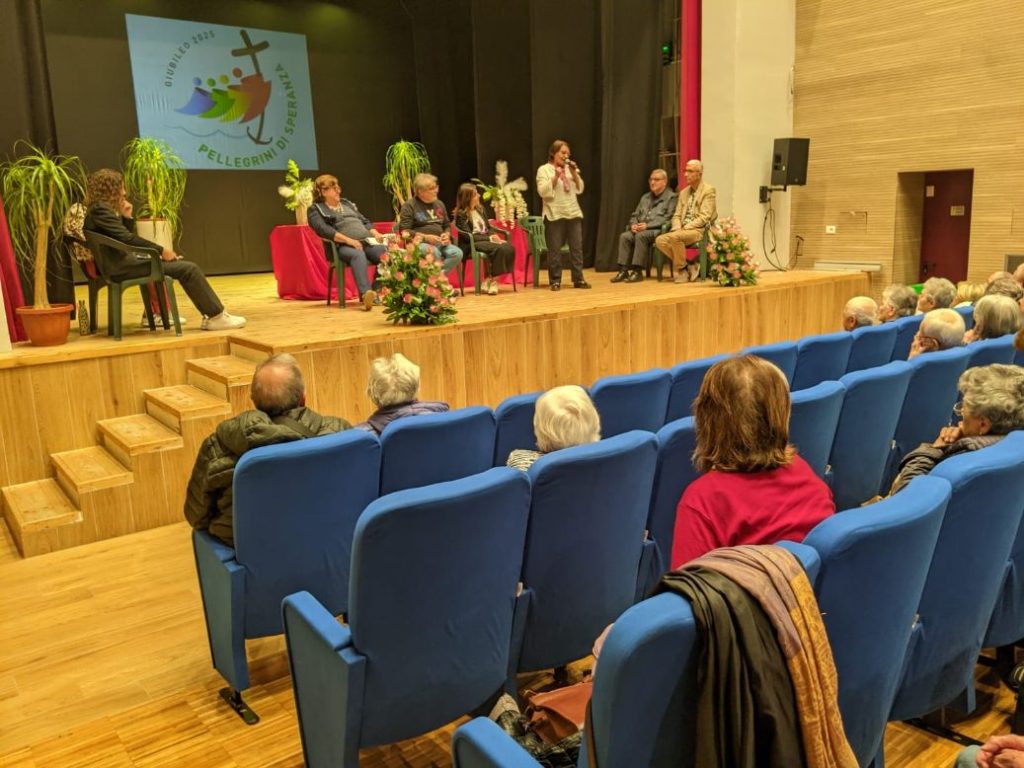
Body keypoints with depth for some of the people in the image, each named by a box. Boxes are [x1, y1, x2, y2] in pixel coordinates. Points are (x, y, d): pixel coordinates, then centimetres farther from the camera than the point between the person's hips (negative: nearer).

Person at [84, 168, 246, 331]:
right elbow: (127, 238, -22)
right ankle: (216, 316, -10)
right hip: (120, 265, -11)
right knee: (188, 268, -15)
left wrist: (126, 217, 8)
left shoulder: (97, 209, 17)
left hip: (119, 261, 11)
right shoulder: (100, 208, -14)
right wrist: (161, 250, -17)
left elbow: (124, 238, 19)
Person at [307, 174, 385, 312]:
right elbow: (324, 230, -8)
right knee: (358, 255, -40)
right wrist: (348, 240, -20)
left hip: (367, 242, 5)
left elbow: (364, 221, 28)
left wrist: (375, 233, 6)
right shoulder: (315, 210, 10)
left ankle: (379, 291, -36)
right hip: (342, 246, -5)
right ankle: (366, 293, -59)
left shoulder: (347, 203, 30)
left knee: (387, 253, -27)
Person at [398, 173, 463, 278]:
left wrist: (447, 235, 2)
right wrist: (426, 237, -17)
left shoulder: (439, 204, 18)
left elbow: (447, 225, 27)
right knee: (434, 253, -39)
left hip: (439, 243, 6)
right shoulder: (409, 205, 0)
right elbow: (404, 231, -7)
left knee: (457, 253, -25)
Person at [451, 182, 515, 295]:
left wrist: (495, 236, -6)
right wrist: (490, 238, -19)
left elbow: (489, 228, 17)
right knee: (499, 249, -32)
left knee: (509, 248, -22)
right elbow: (468, 236, -14)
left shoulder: (480, 209, 14)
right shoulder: (461, 214, -7)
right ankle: (491, 279, -19)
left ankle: (491, 279, -17)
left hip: (486, 240, 7)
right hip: (470, 245, -7)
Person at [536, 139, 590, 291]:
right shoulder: (544, 170, 0)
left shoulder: (570, 169, 15)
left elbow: (580, 189, 11)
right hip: (555, 215, -5)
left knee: (577, 247, 3)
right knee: (554, 249, -4)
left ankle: (578, 279, 9)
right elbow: (543, 192, -11)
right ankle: (555, 281, 4)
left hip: (574, 213, 5)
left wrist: (574, 174, -3)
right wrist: (556, 177, -19)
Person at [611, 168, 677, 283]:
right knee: (624, 236, -21)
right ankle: (623, 270, -25)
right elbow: (635, 215, 23)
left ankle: (637, 271, -30)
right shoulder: (645, 197, 23)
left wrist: (647, 225, -19)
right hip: (640, 229, 6)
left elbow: (667, 218, -11)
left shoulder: (671, 197, 1)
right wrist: (633, 224, -2)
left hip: (658, 230, -6)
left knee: (641, 236, -34)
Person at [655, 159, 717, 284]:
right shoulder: (684, 192, 19)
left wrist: (685, 228, -19)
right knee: (660, 240, -19)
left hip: (699, 230, -7)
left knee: (675, 237, -34)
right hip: (682, 231, 7)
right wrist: (677, 228, -7)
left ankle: (681, 268, -12)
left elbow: (704, 217, -12)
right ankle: (688, 265, -7)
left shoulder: (709, 191, -3)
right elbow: (677, 215, 15)